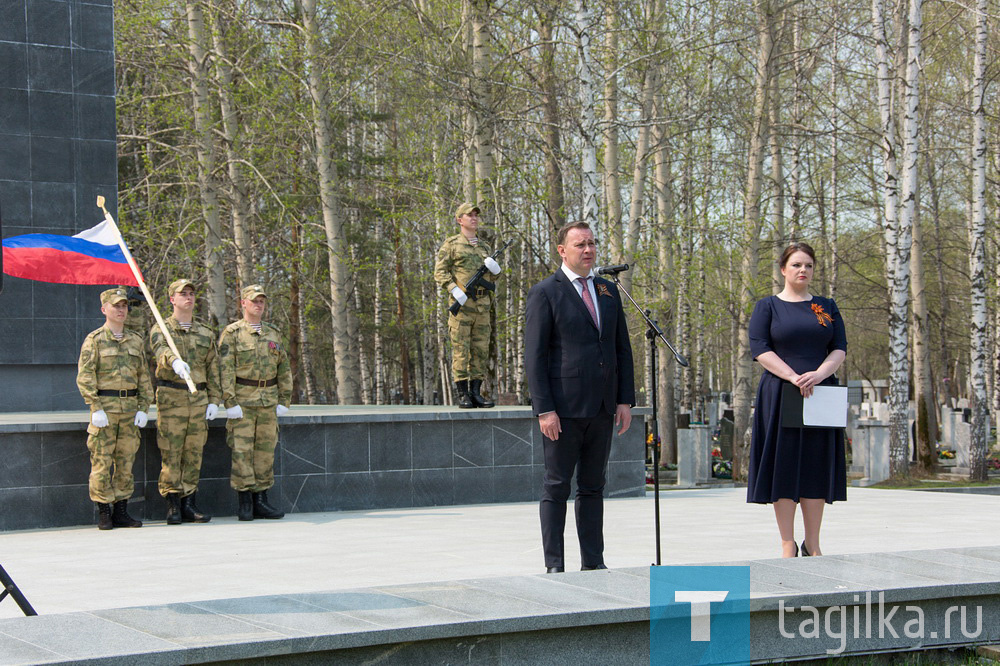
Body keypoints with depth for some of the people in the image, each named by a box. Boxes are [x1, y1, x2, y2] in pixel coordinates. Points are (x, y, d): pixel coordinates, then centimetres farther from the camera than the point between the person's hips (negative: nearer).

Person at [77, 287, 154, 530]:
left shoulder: (135, 341, 13)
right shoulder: (94, 340, 0)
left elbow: (144, 377, 14)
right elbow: (84, 377, -6)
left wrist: (143, 408, 4)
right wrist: (96, 408, -14)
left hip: (130, 408, 4)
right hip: (104, 406, -4)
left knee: (126, 461, 6)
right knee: (102, 461, -4)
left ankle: (121, 512, 12)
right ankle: (103, 513, 2)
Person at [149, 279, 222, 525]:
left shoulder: (205, 333, 15)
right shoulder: (161, 329, 1)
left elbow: (213, 369, 15)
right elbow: (161, 350, -22)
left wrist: (214, 400, 6)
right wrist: (175, 361, -44)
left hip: (199, 399, 4)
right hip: (171, 398, -4)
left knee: (194, 453, 5)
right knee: (171, 453, -4)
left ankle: (188, 504, 11)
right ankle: (173, 506, -1)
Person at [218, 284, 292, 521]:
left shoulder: (273, 334, 14)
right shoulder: (231, 333, 0)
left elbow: (284, 369, 16)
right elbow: (225, 370, -6)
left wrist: (284, 400, 8)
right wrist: (230, 402, -14)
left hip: (268, 401, 4)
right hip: (242, 401, -4)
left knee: (266, 450, 5)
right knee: (241, 450, -7)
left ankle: (261, 500, 11)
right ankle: (245, 503, -2)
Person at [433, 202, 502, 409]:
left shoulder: (484, 247, 20)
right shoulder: (451, 244, 4)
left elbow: (495, 275, 25)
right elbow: (440, 272, -2)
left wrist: (495, 267, 1)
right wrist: (455, 290, -16)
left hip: (483, 305, 5)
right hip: (462, 303, -5)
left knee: (481, 349, 4)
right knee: (461, 349, -5)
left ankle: (476, 392, 9)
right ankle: (462, 394, -3)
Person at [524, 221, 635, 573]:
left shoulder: (608, 291, 13)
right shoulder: (545, 293, -4)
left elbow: (622, 349, 14)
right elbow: (534, 356, -8)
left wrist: (625, 400, 6)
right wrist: (544, 409, -15)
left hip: (602, 408, 6)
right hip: (563, 408, -5)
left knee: (593, 487, 10)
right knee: (556, 487, 1)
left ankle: (594, 562, 15)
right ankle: (554, 566, 5)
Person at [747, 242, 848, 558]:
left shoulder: (827, 307, 13)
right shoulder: (767, 306, 4)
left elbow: (840, 349, 5)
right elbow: (760, 349, -6)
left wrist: (818, 374, -15)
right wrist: (793, 377, -19)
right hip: (780, 396, -3)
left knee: (816, 467, 3)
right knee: (784, 465, -3)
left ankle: (812, 544, 10)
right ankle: (788, 545, 1)